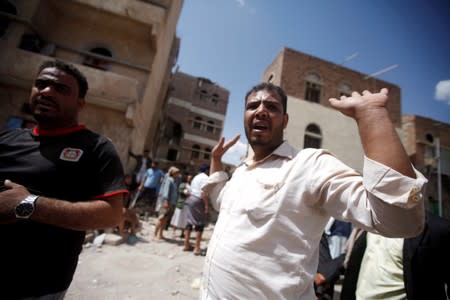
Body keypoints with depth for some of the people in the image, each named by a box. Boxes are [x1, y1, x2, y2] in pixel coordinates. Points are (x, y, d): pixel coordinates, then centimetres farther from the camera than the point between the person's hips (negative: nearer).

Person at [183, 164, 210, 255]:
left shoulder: (196, 177, 20)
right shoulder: (205, 177, -9)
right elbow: (204, 193, -19)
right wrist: (207, 205, -19)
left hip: (190, 199, 9)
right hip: (198, 201, -9)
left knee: (189, 223, 13)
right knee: (200, 224, -2)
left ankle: (186, 245, 22)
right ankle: (197, 248, 1)